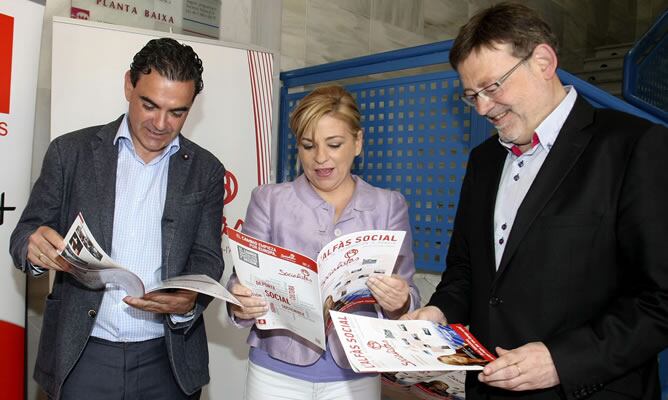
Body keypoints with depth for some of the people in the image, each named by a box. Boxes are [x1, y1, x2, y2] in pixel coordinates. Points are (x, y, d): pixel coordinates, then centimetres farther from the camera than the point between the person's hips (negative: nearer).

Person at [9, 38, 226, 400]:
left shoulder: (206, 170, 2)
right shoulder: (71, 151, 0)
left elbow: (206, 257, 1)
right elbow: (23, 236, 3)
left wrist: (189, 301, -20)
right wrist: (35, 248, -21)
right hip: (82, 356, 0)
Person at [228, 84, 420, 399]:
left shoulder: (389, 206, 0)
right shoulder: (268, 200, 0)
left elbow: (406, 299, -1)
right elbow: (244, 282, -1)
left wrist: (399, 303, -23)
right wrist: (241, 306, -22)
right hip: (276, 372, 0)